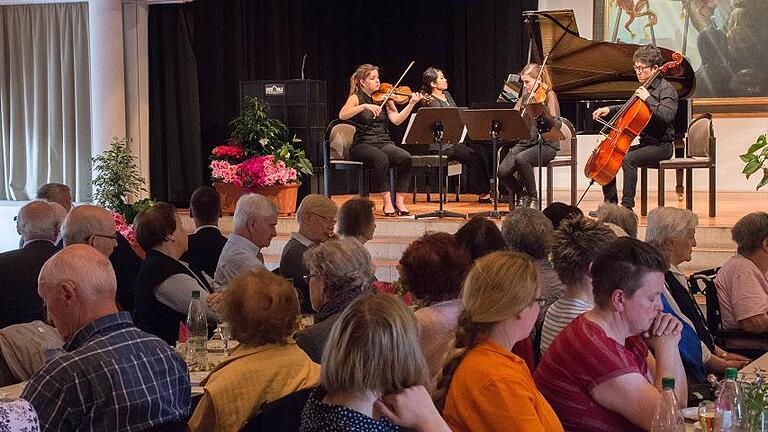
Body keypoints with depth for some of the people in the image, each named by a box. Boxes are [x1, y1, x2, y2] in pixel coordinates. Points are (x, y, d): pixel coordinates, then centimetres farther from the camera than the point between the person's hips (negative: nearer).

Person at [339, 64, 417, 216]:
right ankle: (387, 202, -25)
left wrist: (411, 104, -13)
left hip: (384, 143, 4)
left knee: (406, 158, -26)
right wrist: (365, 106, -28)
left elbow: (397, 120, -1)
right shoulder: (356, 98, 1)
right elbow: (342, 115, -18)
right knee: (381, 159, -36)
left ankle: (399, 201, -19)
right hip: (362, 145, -4)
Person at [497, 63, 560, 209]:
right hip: (525, 142, 5)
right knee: (503, 172, -19)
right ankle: (521, 194, 11)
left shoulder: (548, 95, -4)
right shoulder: (525, 97, 14)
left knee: (521, 159, -36)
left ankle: (533, 198, -16)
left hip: (546, 144, -5)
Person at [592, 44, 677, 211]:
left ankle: (627, 207, -29)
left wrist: (648, 99, -28)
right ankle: (610, 203, 3)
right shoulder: (645, 88, 15)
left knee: (628, 159, -32)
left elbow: (667, 115, -30)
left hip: (661, 145, -9)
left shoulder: (666, 89, -12)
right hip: (646, 143, 9)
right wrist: (610, 109, 17)